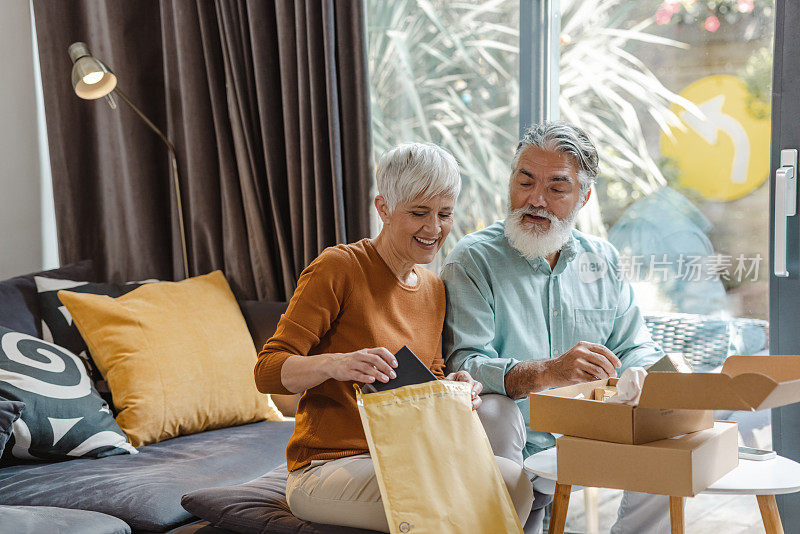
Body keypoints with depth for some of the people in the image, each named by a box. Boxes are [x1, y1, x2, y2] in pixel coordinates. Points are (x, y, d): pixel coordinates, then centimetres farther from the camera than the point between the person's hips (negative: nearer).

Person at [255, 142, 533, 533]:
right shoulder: (338, 268, -9)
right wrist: (333, 363, -33)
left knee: (514, 481, -19)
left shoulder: (434, 290, 12)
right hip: (329, 466, -6)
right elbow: (267, 372, -13)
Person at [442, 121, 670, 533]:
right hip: (512, 452, -4)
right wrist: (545, 373, -36)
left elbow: (633, 349, 13)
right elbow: (461, 364, -18)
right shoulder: (473, 260, -6)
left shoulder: (603, 260, 11)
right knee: (493, 411, -34)